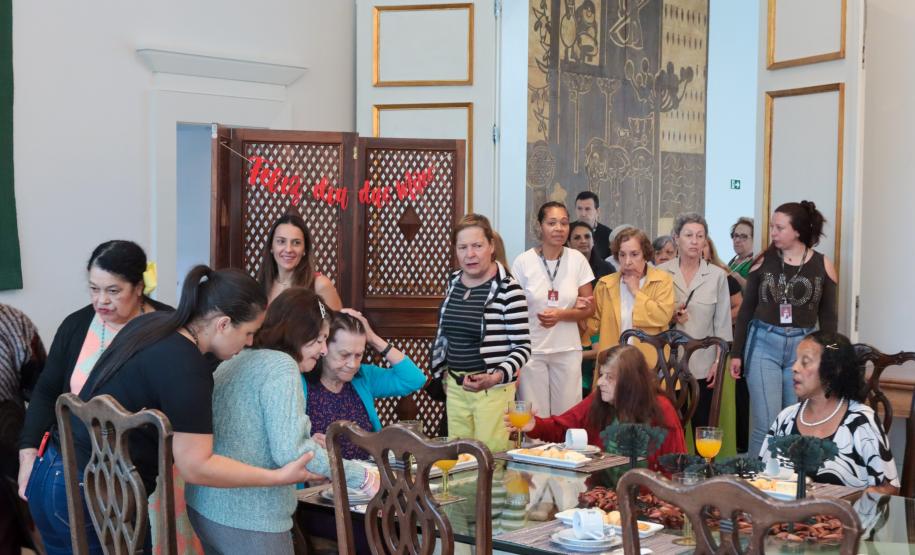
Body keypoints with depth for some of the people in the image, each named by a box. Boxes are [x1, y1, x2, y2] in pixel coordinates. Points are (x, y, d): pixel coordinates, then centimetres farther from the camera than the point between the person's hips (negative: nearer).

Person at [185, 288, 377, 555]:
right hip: (249, 519, -9)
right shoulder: (281, 365, -13)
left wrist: (308, 445, 17)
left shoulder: (237, 360, 13)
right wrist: (362, 477, -17)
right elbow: (289, 451, -22)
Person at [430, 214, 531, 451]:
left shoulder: (508, 289, -13)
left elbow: (523, 347, -11)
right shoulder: (454, 281, 7)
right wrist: (441, 369, 18)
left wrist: (497, 376, -23)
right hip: (455, 387, 6)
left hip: (492, 390, -6)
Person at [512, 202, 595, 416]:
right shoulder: (523, 262, -4)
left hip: (568, 350, 2)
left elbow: (589, 309, 4)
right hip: (532, 350, -1)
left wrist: (560, 315, -13)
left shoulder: (578, 260, 1)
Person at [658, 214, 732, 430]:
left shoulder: (717, 275, 1)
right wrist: (670, 318, -11)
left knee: (702, 428, 3)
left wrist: (719, 361, -1)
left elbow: (722, 323, 3)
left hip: (703, 365, 0)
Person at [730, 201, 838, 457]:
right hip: (763, 344, -1)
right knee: (765, 425, -4)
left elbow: (828, 317, 7)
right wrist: (736, 352, 3)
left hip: (803, 347, 1)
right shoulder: (763, 260, 1)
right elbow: (746, 310, 6)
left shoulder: (822, 266, 1)